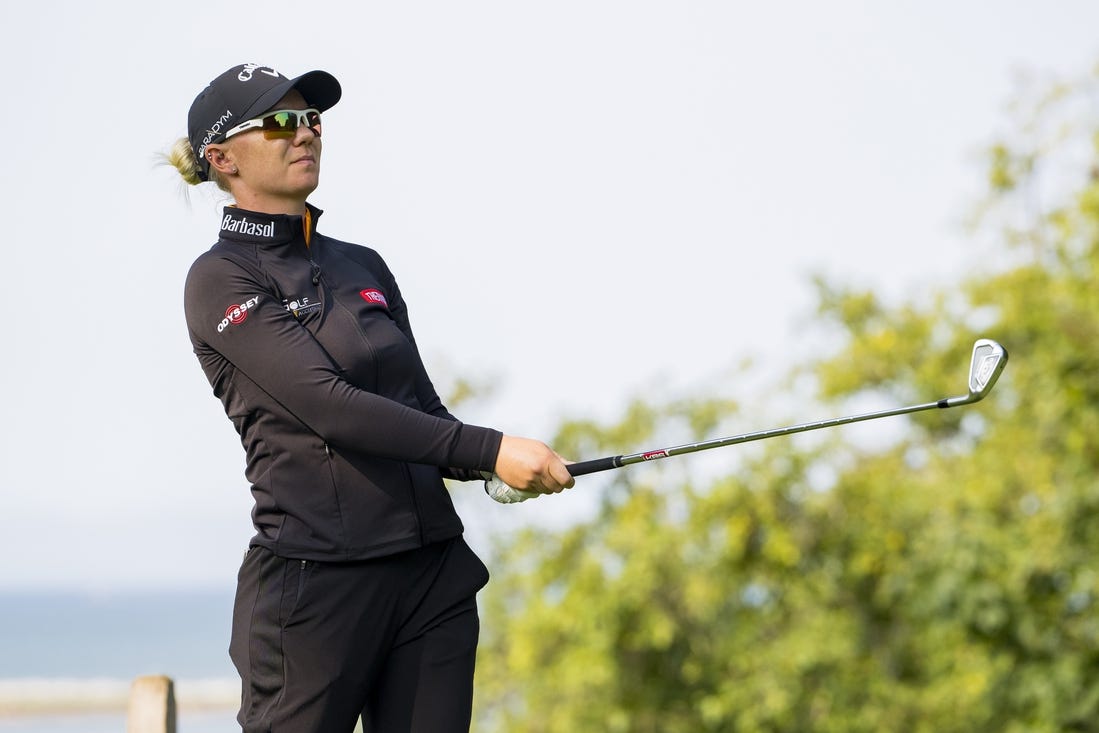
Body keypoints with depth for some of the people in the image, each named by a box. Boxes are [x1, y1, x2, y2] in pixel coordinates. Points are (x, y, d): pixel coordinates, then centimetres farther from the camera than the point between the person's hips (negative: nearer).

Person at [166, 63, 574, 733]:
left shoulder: (363, 267, 17)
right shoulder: (223, 279, -5)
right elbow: (329, 406, -17)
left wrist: (488, 464, -5)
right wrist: (488, 449, -22)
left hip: (434, 575, 6)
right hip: (316, 576, -6)